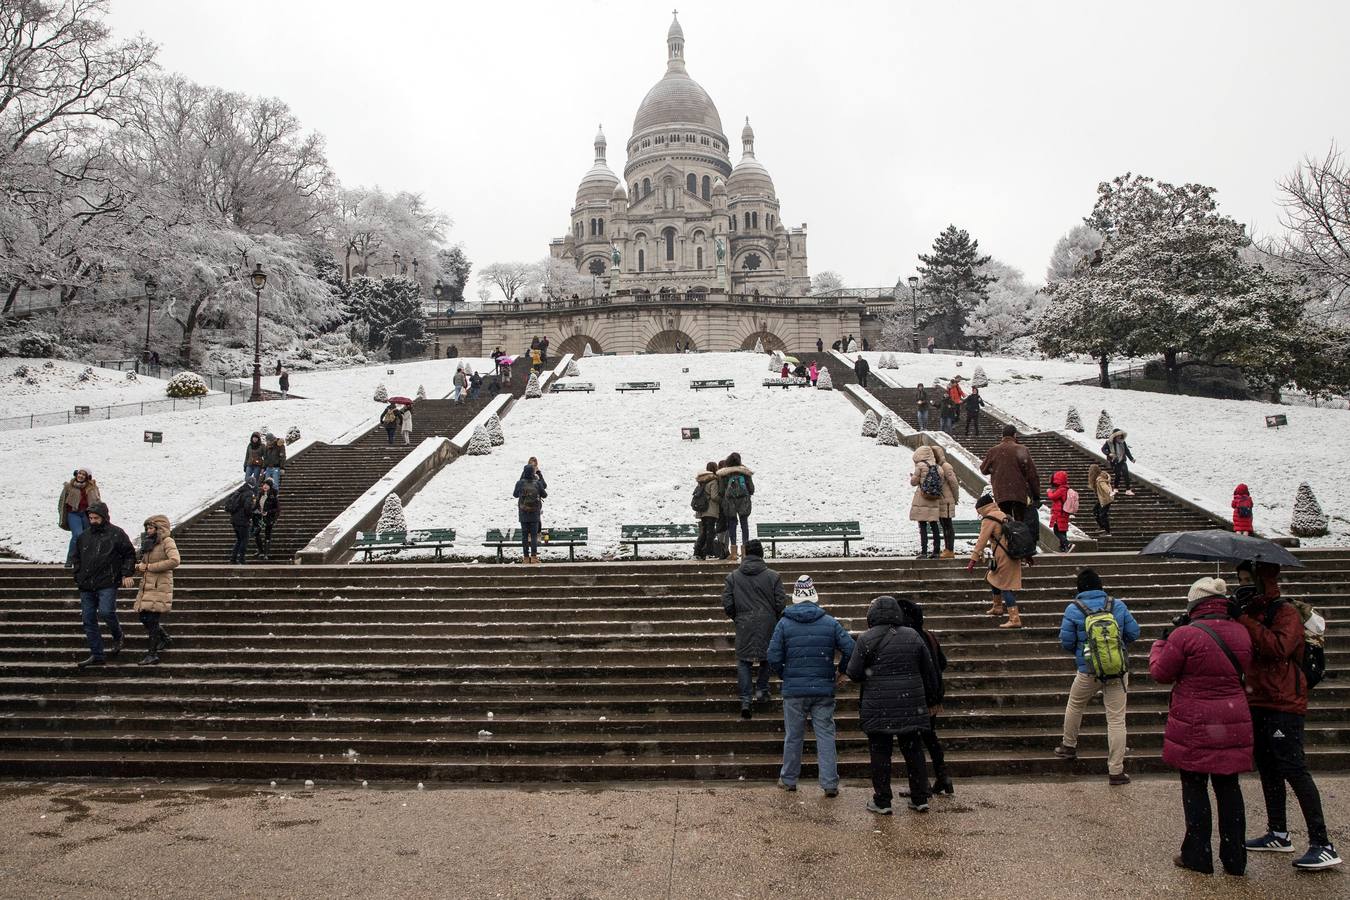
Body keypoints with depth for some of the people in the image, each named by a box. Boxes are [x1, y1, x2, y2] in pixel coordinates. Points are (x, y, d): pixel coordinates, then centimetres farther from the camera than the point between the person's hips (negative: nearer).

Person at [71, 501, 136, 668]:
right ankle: (97, 655, 10)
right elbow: (76, 558, 25)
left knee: (106, 612, -20)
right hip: (86, 586, 5)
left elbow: (129, 554, 3)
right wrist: (78, 575, 12)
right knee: (88, 619, 4)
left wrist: (126, 574, -7)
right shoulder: (83, 536, 14)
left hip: (107, 584, -5)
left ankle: (117, 636, 11)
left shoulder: (116, 534, -1)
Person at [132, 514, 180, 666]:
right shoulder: (149, 543, 18)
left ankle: (153, 654, -4)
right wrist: (138, 567, 1)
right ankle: (164, 639, 30)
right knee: (144, 617, 8)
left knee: (152, 619, -10)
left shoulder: (167, 541, -7)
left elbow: (175, 561, -23)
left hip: (160, 586, -8)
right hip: (146, 586, 8)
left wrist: (149, 567, -16)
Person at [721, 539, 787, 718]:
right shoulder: (772, 576, -4)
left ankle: (745, 701, 0)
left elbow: (727, 604, -2)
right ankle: (761, 690, 23)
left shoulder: (733, 576, -1)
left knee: (744, 661, 7)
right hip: (768, 624, 0)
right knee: (767, 657, 20)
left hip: (744, 625, 0)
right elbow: (781, 603, -4)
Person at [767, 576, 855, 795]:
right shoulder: (830, 622, 0)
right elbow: (850, 648, -5)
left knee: (793, 736, 11)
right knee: (826, 735, 6)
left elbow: (774, 658, -5)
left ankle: (788, 779, 22)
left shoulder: (784, 623, -2)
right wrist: (840, 671, 10)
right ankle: (830, 783, 5)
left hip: (794, 690, 0)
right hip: (824, 689, 0)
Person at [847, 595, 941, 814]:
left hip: (878, 708, -3)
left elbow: (853, 672, -7)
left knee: (880, 753, 5)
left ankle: (882, 802, 9)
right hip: (912, 706, 3)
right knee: (914, 751, 13)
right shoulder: (913, 636, 6)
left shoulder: (867, 639, -6)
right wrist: (933, 701, 20)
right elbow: (930, 672, 10)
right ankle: (920, 799, 19)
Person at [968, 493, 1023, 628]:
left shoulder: (989, 519, -11)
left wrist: (973, 559, -15)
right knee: (993, 579, 25)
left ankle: (1014, 619, -11)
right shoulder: (1003, 515, 15)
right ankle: (997, 607, 39)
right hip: (1013, 555, 9)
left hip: (1003, 557, -9)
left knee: (1006, 587, -7)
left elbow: (982, 541, -15)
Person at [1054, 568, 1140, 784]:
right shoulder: (1118, 606, -1)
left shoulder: (1073, 609, -7)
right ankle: (1116, 771, 6)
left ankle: (1068, 746, 39)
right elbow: (1134, 633, 5)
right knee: (1116, 719, 4)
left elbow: (1066, 642, -4)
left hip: (1088, 672, -1)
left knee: (1074, 706, 25)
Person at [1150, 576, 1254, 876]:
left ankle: (1197, 856, 13)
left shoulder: (1185, 635, -17)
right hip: (1233, 725, 5)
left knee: (1195, 787, 6)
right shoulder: (1241, 633, 3)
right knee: (1229, 787, 13)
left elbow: (1160, 673, -7)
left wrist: (1161, 643, 8)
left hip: (1195, 726, -5)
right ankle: (1234, 859, 20)